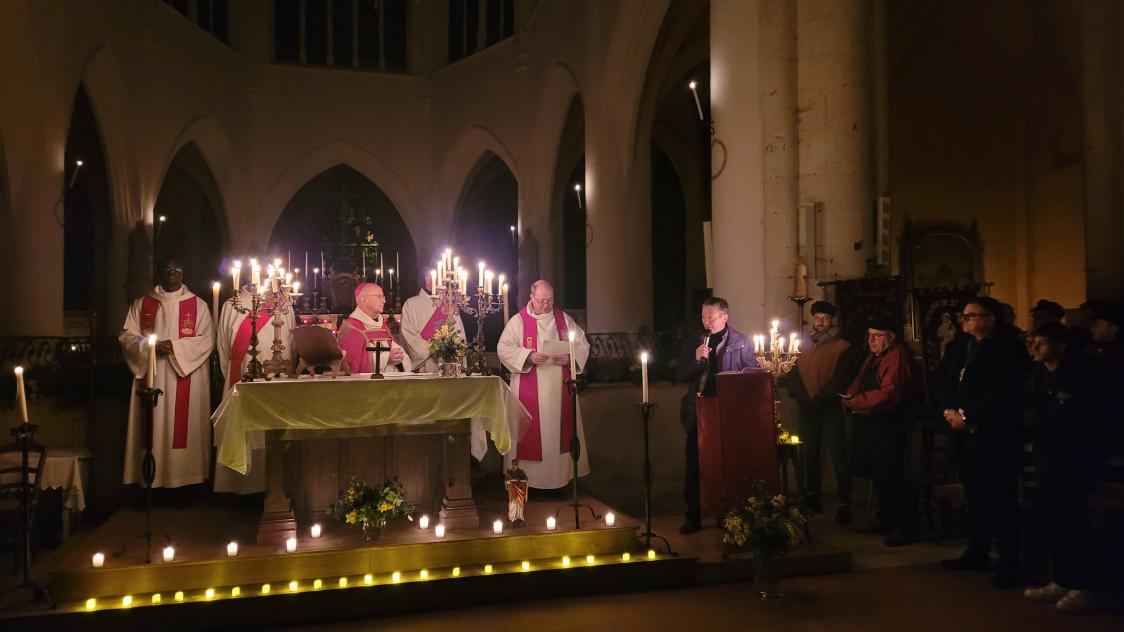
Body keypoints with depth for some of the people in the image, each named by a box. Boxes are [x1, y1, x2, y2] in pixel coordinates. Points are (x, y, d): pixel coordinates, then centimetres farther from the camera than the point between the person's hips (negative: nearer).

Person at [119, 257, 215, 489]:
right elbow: (127, 335, 6)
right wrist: (149, 346, -13)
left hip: (186, 376, -1)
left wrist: (175, 346, -15)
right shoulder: (141, 304, 11)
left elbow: (207, 339, -2)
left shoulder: (198, 305, 6)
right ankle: (151, 478, 6)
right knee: (153, 425, -1)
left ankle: (184, 477, 3)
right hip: (151, 377, 1)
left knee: (184, 426, -3)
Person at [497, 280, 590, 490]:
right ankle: (528, 477, 8)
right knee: (531, 433, -1)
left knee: (561, 430, 7)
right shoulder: (518, 321, -1)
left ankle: (562, 475, 17)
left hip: (560, 388, 3)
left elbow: (583, 345, 8)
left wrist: (569, 357, -12)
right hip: (529, 391, -3)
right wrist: (529, 356, -21)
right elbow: (504, 348, -7)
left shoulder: (564, 319, 8)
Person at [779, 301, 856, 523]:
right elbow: (795, 376, 9)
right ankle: (812, 496, 26)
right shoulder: (807, 350, 15)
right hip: (808, 409, 6)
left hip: (830, 409, -6)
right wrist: (778, 379, -10)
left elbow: (841, 380, -12)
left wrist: (819, 400, -20)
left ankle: (844, 504, -4)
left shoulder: (842, 348, -2)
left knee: (837, 455, -7)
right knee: (810, 453, 14)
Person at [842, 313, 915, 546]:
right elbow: (859, 381, 20)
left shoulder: (896, 355, -15)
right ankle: (886, 521, 28)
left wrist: (858, 402, -20)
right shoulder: (873, 357, 18)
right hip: (873, 423, 10)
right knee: (878, 473, 16)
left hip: (891, 424, -10)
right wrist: (850, 396, -3)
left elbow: (889, 391, -26)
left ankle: (903, 527, 2)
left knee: (891, 474, -7)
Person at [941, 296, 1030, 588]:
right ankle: (978, 552, 29)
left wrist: (967, 415, -18)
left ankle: (1010, 564, 4)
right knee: (975, 495, 16)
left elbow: (1002, 392, -22)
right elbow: (961, 385, 15)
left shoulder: (1006, 347, -12)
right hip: (972, 432, 9)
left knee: (1002, 499, -4)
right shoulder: (972, 347, 15)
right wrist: (952, 410, -2)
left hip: (998, 434, -9)